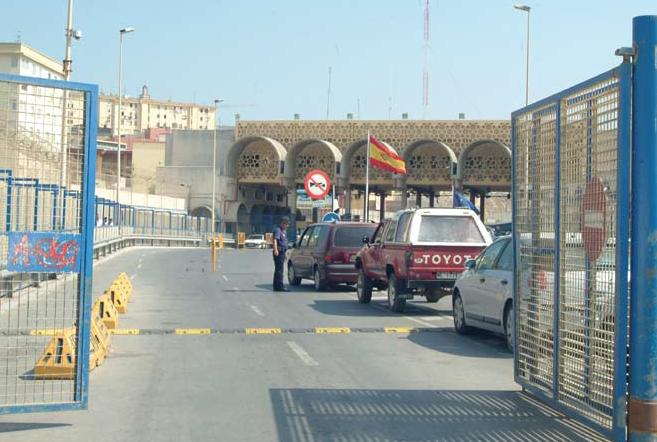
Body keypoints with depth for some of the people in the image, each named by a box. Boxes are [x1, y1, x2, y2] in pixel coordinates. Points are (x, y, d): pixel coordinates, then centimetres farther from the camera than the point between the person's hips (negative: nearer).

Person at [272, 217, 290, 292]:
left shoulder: (283, 231, 20)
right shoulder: (277, 230, -13)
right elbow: (275, 240, -28)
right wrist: (275, 250, -43)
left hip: (282, 252, 10)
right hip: (279, 252, -10)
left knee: (278, 269, 13)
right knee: (279, 269, -11)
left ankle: (276, 287, 19)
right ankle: (280, 286, -13)